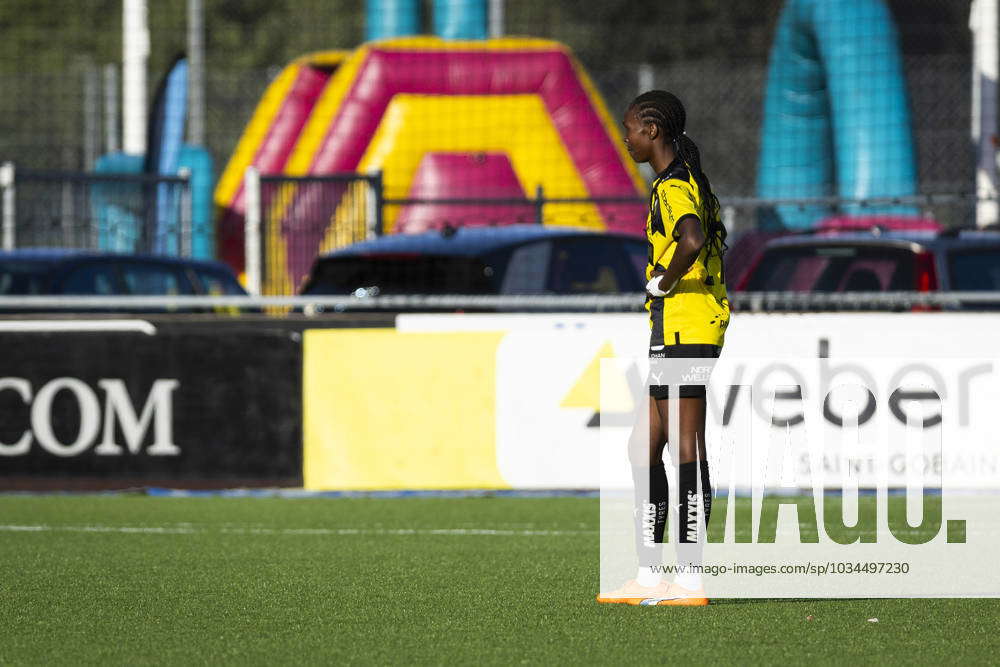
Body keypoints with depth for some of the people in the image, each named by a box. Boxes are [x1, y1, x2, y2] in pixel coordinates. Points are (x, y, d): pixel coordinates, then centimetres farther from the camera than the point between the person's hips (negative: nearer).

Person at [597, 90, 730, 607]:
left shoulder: (673, 187, -14)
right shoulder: (685, 182, 18)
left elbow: (691, 240, -33)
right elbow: (706, 243, 27)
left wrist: (664, 282, -17)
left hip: (682, 327, -11)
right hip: (677, 333, 11)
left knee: (686, 451, -8)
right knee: (644, 449, 12)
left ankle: (690, 579, -7)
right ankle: (650, 574, 14)